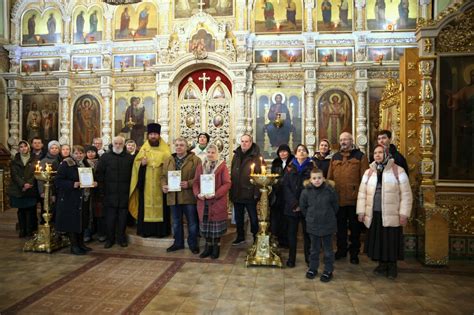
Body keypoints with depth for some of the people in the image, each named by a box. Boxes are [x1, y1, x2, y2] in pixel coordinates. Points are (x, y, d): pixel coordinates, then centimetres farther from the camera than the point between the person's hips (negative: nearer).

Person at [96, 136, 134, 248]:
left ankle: (122, 238, 19)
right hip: (109, 193, 0)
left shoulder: (129, 158, 6)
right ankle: (110, 238, 17)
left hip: (124, 193, 1)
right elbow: (99, 173, 3)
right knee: (110, 217, 5)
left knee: (123, 217, 7)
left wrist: (130, 188, 0)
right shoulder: (105, 157, 4)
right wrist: (102, 188, -2)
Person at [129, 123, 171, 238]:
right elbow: (136, 163, 8)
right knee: (146, 204, 2)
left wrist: (163, 163, -18)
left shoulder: (165, 149, 7)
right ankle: (145, 229, 11)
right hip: (146, 182, 1)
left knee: (160, 204, -1)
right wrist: (141, 164, -12)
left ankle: (160, 229, 7)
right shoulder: (144, 149, 10)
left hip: (160, 182, -1)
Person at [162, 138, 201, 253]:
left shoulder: (195, 160, -3)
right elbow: (163, 176, 15)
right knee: (176, 222, 15)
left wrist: (189, 183, -21)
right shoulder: (168, 161, 12)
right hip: (173, 197, 4)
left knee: (192, 222, 5)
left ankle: (193, 244, 20)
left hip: (189, 197, -4)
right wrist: (163, 185, -4)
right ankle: (178, 243, 30)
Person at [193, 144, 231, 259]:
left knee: (216, 226, 4)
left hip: (217, 202, -4)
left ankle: (216, 247, 21)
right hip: (203, 201, 4)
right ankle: (208, 246, 28)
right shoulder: (200, 166, 9)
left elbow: (227, 184, -10)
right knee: (205, 226, 11)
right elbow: (196, 182, 9)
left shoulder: (222, 166, -4)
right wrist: (198, 194, -10)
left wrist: (215, 194, -19)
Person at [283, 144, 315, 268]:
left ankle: (309, 257, 20)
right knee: (292, 232, 6)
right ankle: (291, 258, 16)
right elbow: (286, 186, 0)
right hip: (292, 205, 1)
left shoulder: (312, 167, 3)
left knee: (307, 232, 6)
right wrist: (294, 203, -12)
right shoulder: (290, 168, 7)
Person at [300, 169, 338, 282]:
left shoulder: (330, 191, -13)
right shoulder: (306, 192, -9)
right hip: (312, 225, 1)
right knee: (314, 249, 16)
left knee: (328, 249, 11)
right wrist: (309, 217, 8)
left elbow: (335, 207, 0)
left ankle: (328, 271, 25)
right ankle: (313, 268, 31)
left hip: (327, 225, -1)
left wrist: (329, 217, 6)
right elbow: (303, 207, 5)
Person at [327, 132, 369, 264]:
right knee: (340, 226, 15)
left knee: (355, 227, 10)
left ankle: (354, 253, 25)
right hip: (338, 199, 3)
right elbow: (329, 177, 8)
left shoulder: (360, 156, 0)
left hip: (354, 199, -3)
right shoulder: (335, 157, 11)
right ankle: (341, 250, 31)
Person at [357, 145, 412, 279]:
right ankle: (382, 264, 27)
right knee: (377, 240, 10)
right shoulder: (368, 172, 8)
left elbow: (406, 194, -5)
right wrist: (361, 211, 3)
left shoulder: (398, 171, -3)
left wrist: (404, 213, -10)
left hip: (392, 215, -3)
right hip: (374, 214, 3)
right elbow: (362, 193, 8)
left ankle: (392, 267, 24)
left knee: (391, 241, 5)